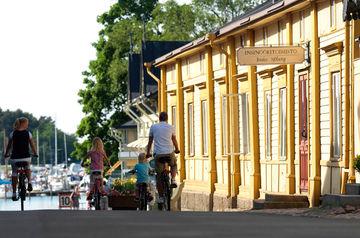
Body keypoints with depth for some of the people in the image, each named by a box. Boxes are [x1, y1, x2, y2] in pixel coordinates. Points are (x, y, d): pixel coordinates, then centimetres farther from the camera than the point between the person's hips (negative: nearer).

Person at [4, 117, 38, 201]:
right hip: (26, 157, 0)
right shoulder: (28, 133, -3)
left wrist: (6, 154, 22)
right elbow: (32, 145, 4)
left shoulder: (13, 134, 0)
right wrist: (35, 153, 20)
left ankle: (14, 194, 11)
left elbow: (9, 146, 7)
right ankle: (29, 182, 3)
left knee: (14, 173, 14)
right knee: (27, 169, 29)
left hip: (15, 157, 0)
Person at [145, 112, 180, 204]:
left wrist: (148, 153, 23)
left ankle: (160, 197, 5)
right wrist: (177, 149, 36)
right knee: (174, 165, 32)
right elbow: (174, 141, 18)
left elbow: (150, 141, 13)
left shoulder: (153, 127, 8)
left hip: (158, 154, 0)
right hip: (169, 153, 0)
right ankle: (173, 180, 7)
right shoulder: (171, 127, 7)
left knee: (159, 175, 6)